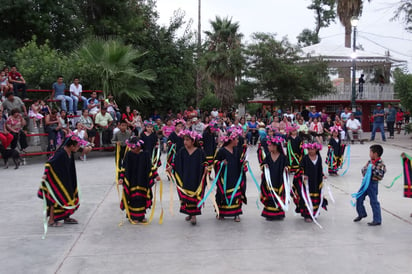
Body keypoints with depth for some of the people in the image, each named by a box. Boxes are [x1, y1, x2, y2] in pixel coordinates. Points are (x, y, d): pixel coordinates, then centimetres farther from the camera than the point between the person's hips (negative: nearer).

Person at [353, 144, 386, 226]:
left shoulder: (381, 164, -14)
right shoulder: (370, 162, 8)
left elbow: (380, 176, -23)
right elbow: (363, 169, 14)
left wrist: (373, 168, -24)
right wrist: (366, 169, -7)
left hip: (373, 183, -8)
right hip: (365, 182, 8)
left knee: (374, 202, -1)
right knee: (359, 198, 14)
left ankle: (377, 220, 9)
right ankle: (361, 214, 36)